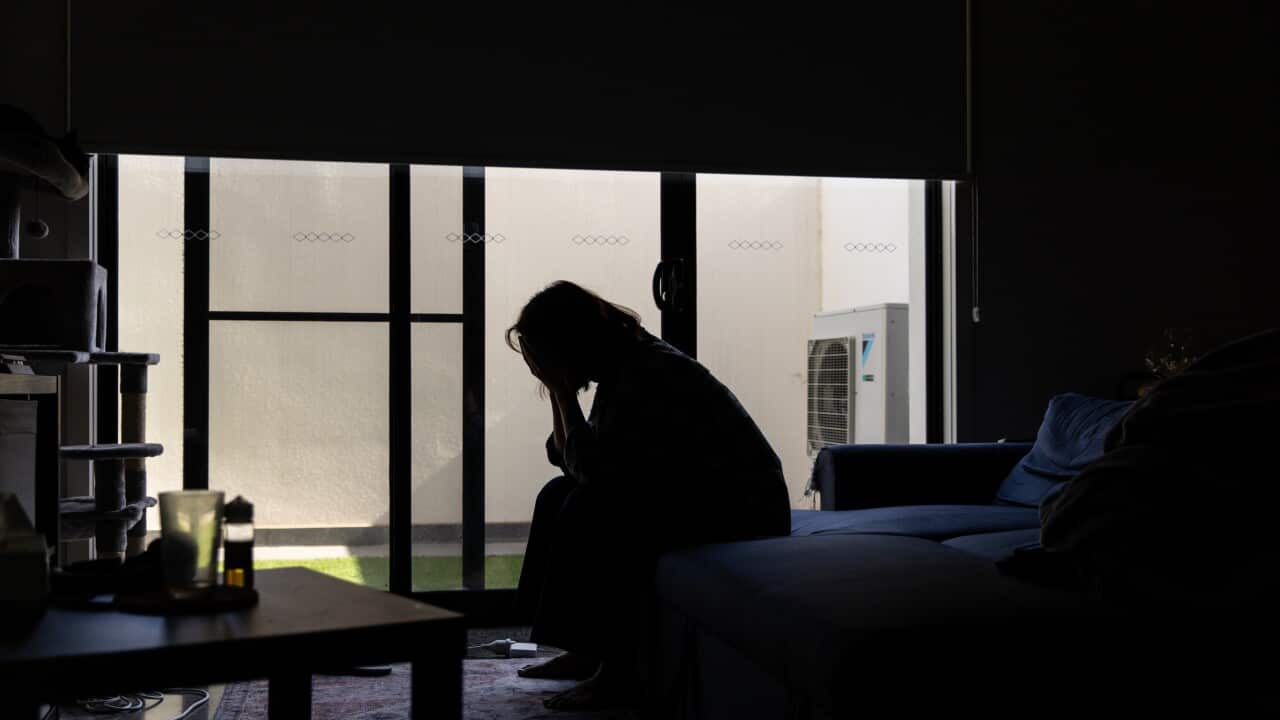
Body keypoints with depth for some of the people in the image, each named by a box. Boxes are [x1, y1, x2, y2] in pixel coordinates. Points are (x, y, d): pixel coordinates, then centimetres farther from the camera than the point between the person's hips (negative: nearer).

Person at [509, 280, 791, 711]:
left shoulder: (646, 374, -22)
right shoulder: (620, 368, 6)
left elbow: (593, 467, -27)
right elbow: (569, 459, 8)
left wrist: (563, 391, -19)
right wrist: (559, 395, -4)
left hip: (741, 509, -10)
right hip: (690, 498, 10)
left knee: (591, 509, -25)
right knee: (559, 495, 8)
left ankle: (619, 672, -18)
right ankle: (585, 652, 8)